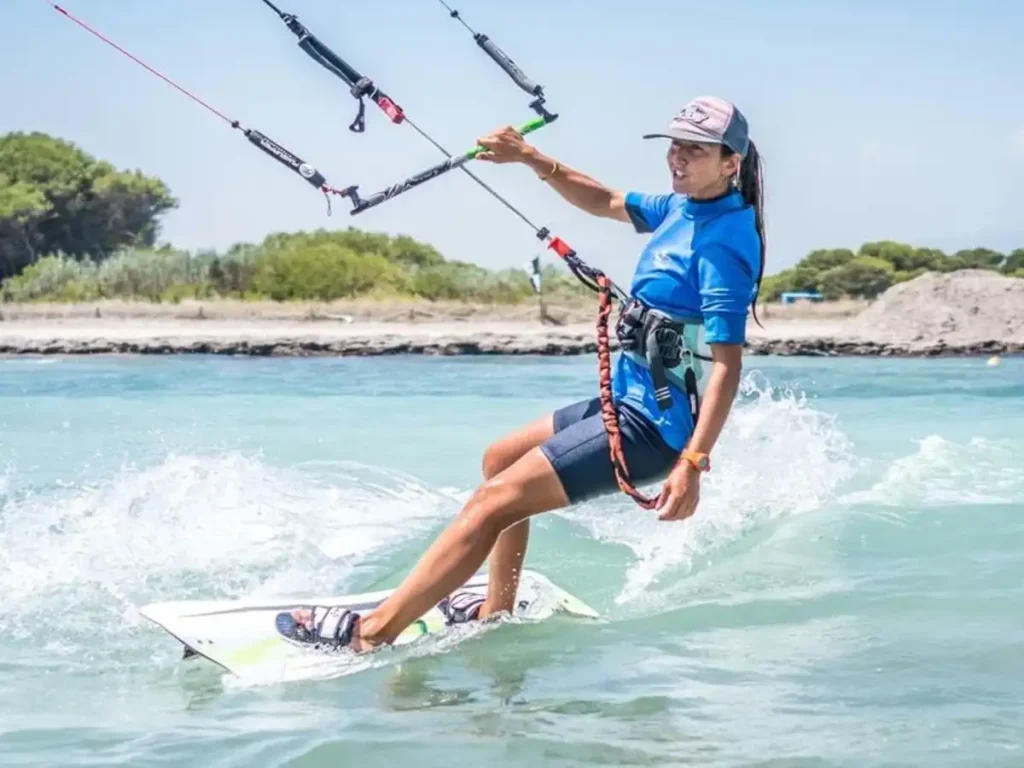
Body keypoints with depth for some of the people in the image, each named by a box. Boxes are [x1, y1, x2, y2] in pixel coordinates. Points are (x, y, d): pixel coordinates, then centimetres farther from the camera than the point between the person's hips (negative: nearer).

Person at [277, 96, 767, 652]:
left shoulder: (724, 239, -19)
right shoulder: (683, 208, 8)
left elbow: (727, 364, -25)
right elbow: (605, 203, 25)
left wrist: (692, 463, -33)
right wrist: (533, 160, 9)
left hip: (653, 426, -10)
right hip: (631, 400, 10)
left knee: (493, 501, -15)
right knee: (500, 460, 26)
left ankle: (372, 633, -16)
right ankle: (496, 612, 33)